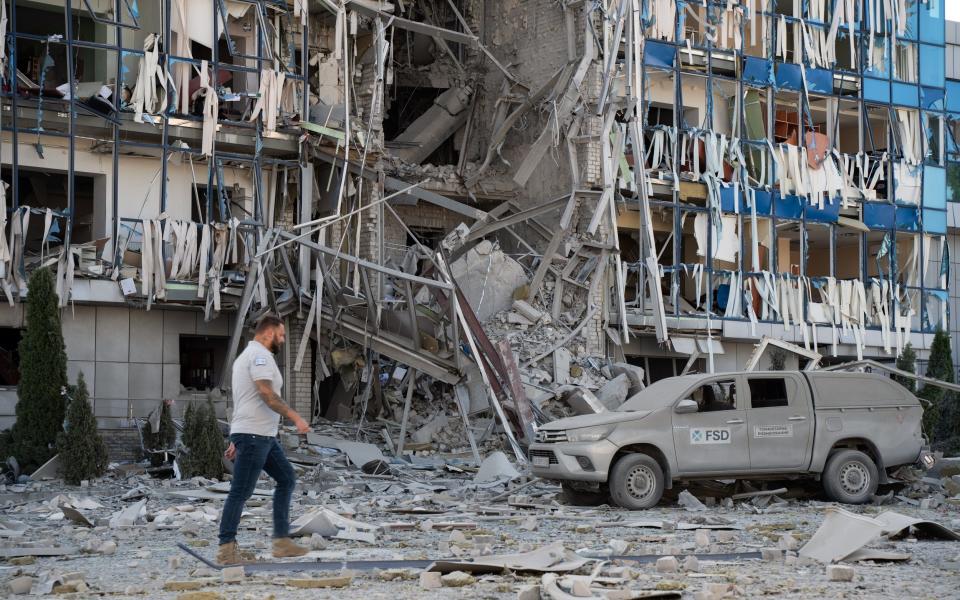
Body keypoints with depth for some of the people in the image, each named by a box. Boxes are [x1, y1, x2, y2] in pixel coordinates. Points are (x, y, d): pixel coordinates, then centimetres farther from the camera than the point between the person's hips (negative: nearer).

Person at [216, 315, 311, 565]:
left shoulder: (247, 355, 22)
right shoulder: (260, 355, -11)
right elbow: (267, 394, -24)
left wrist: (236, 441, 24)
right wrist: (295, 417, -22)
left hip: (263, 436, 11)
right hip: (254, 434, -11)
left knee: (286, 479, 12)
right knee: (240, 492, -8)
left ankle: (282, 541, 10)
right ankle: (226, 549, -5)